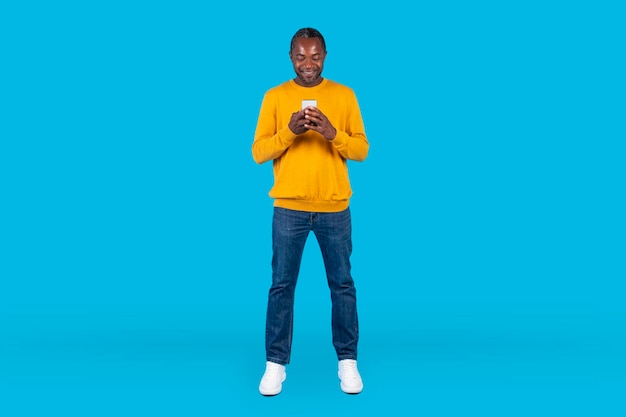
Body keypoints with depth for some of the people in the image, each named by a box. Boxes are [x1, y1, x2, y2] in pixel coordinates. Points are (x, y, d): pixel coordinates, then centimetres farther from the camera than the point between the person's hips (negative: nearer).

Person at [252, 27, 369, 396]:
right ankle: (276, 363, 16)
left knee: (343, 284, 7)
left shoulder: (344, 95, 5)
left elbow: (362, 150, 2)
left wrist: (334, 134, -17)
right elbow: (258, 153, 0)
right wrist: (287, 132, -17)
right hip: (289, 208, 0)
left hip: (335, 209, 1)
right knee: (282, 285, 4)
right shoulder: (274, 97, 4)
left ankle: (348, 361, 20)